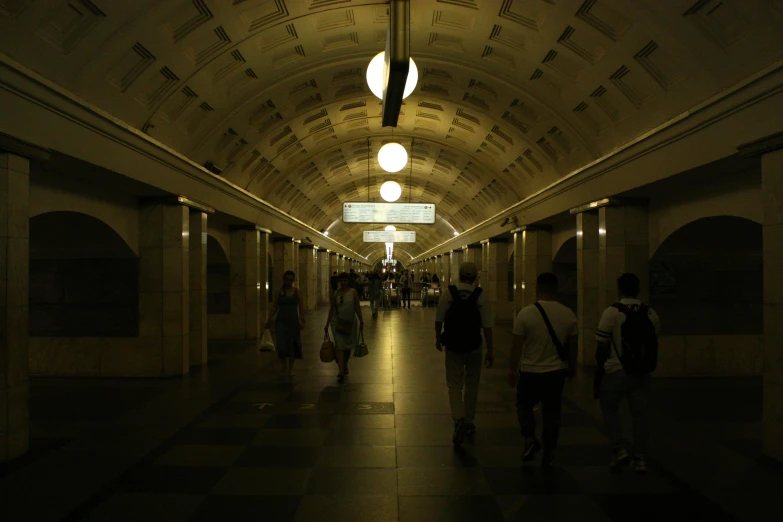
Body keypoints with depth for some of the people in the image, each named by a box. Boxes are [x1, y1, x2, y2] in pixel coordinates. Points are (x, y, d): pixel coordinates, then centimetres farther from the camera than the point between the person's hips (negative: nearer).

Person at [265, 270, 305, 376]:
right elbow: (274, 306, 5)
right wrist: (269, 319, -5)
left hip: (293, 321, 0)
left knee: (292, 345, 6)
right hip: (281, 321, 0)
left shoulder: (296, 291, 2)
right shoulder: (279, 292, 4)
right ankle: (283, 363, 17)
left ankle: (291, 368, 22)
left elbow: (301, 306, 0)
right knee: (281, 344, -10)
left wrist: (302, 320, -8)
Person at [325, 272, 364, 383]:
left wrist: (361, 321, -4)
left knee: (348, 346, 14)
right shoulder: (335, 294, 2)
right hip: (337, 322, 0)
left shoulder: (353, 292, -2)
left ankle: (345, 367, 35)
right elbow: (332, 309, 8)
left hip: (350, 322, 0)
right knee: (339, 346, -11)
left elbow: (357, 307, -1)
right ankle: (342, 372, -14)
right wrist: (327, 324, 8)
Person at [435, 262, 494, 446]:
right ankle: (469, 423, 28)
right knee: (471, 386, 17)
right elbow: (487, 325, -11)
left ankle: (459, 420, -15)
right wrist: (490, 350, -4)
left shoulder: (449, 293, -9)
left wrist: (438, 338, 13)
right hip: (474, 347, 1)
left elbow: (438, 319, -5)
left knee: (454, 385, 7)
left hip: (453, 346, 0)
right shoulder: (480, 296, -10)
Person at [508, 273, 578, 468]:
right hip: (557, 372, 3)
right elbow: (573, 346, 5)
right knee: (551, 411, 13)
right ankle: (548, 453, 18)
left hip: (530, 372, -2)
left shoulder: (526, 313, -14)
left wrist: (512, 370, 1)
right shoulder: (568, 314, -4)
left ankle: (530, 438, 1)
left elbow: (517, 346, -10)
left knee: (524, 405, 19)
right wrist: (571, 367, 20)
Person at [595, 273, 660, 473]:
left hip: (616, 371, -4)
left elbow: (602, 345, -8)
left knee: (609, 409, 14)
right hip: (642, 372, 4)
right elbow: (654, 342, 12)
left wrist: (600, 364, 9)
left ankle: (619, 451, 6)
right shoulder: (651, 314, 4)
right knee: (639, 414, 11)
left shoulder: (612, 312, -10)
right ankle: (640, 459, 16)